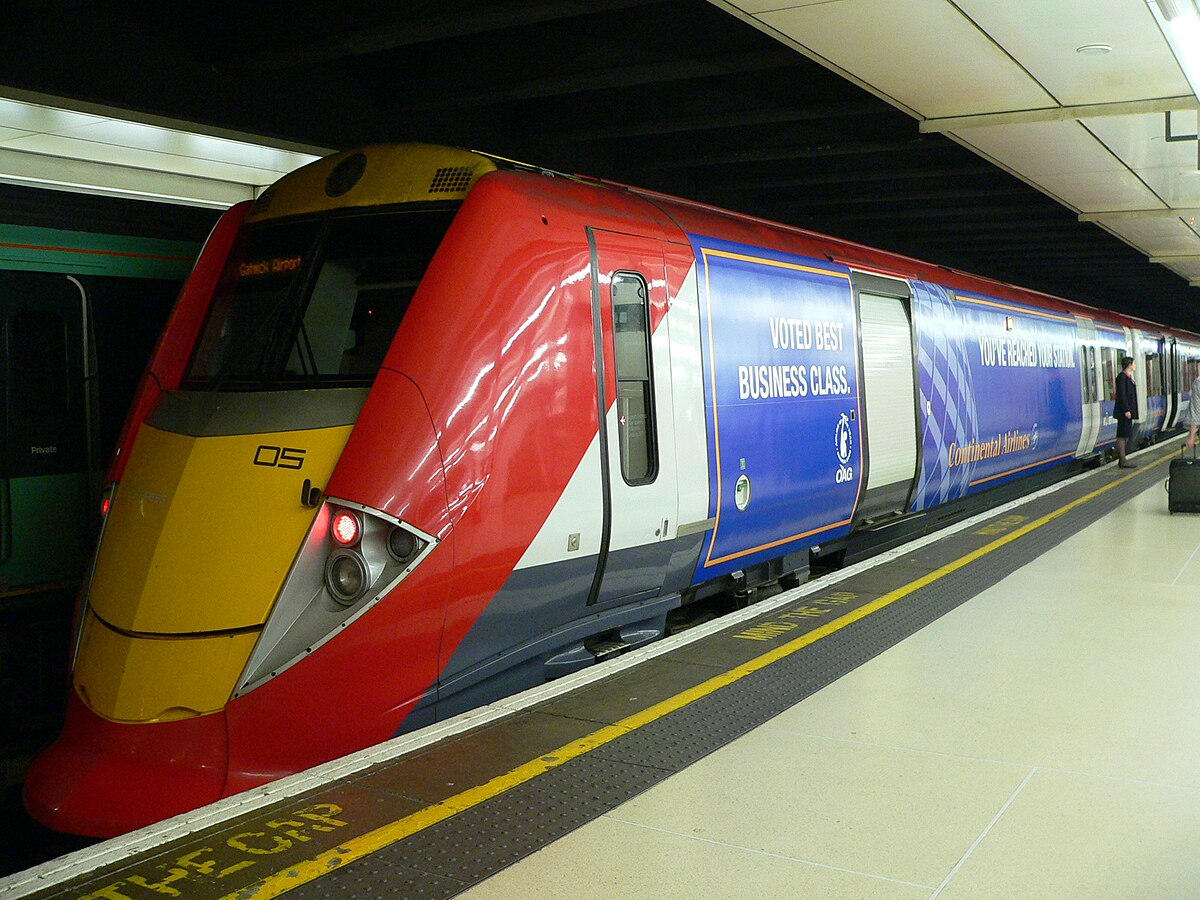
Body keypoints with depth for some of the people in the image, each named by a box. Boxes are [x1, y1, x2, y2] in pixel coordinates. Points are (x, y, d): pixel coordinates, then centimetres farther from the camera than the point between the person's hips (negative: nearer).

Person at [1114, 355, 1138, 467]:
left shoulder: (1128, 377, 17)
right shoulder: (1122, 376, -13)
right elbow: (1121, 395, -19)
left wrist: (1131, 411, 20)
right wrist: (1126, 410, -22)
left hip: (1128, 411, 10)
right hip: (1124, 411, -10)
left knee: (1126, 435, 11)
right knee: (1122, 436, -8)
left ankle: (1122, 460, 15)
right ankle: (1123, 461, -7)